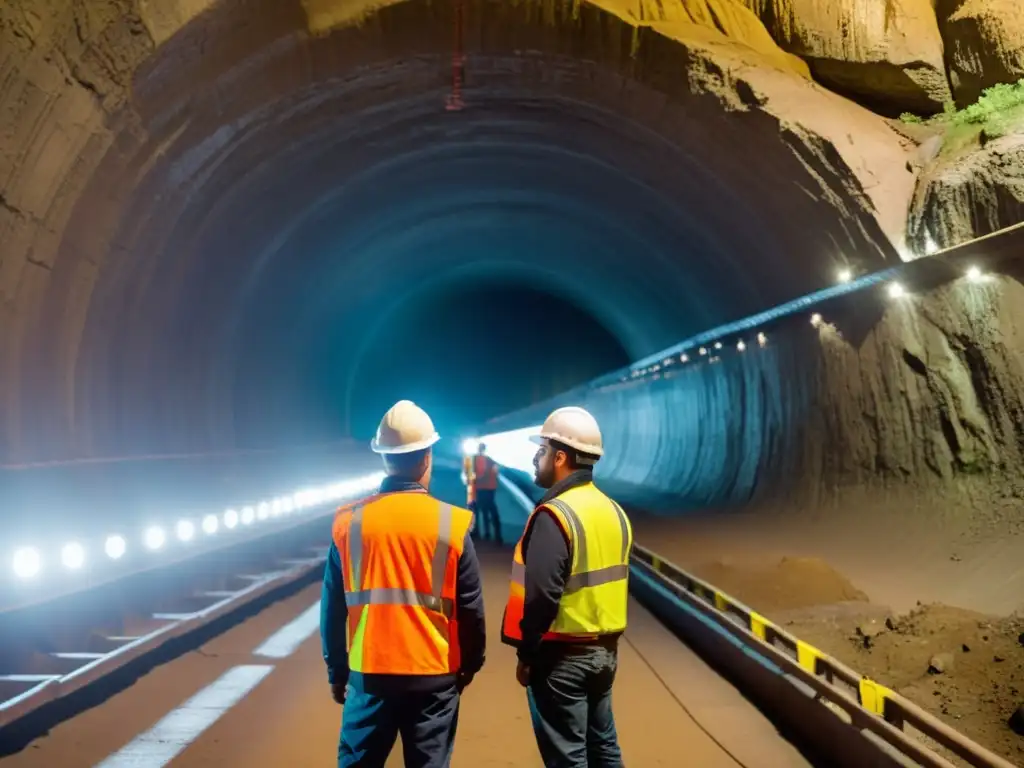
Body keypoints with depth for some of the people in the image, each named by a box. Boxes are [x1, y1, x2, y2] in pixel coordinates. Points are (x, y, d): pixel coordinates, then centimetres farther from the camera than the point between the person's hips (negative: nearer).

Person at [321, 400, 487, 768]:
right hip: (434, 675, -1)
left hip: (369, 672, 2)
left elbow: (333, 608, 4)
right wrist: (470, 665, 14)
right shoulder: (451, 524, -8)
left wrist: (336, 672, 15)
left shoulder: (349, 520, -2)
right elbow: (470, 609, -2)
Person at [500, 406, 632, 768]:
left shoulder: (555, 515, -18)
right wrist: (604, 638, 17)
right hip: (605, 649, 8)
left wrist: (527, 653, -12)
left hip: (562, 655, -8)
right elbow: (615, 581, 12)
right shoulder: (613, 511, 8)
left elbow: (541, 595, -23)